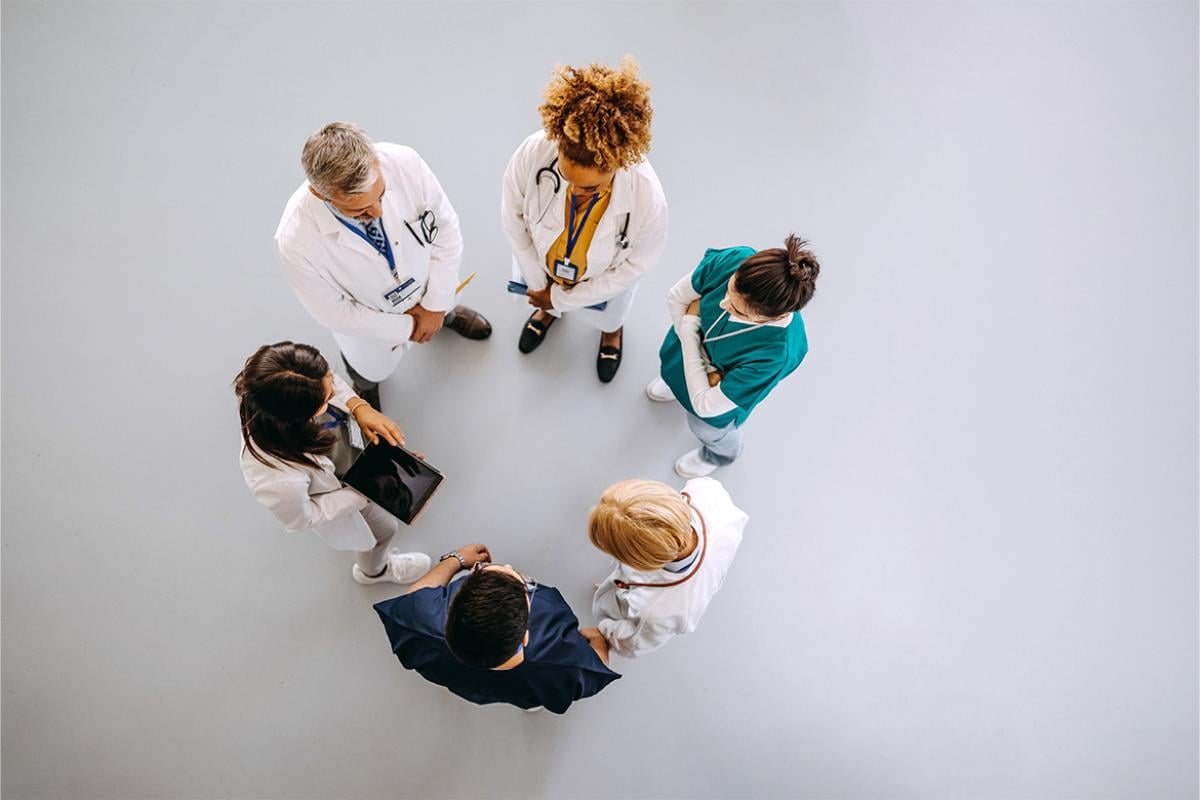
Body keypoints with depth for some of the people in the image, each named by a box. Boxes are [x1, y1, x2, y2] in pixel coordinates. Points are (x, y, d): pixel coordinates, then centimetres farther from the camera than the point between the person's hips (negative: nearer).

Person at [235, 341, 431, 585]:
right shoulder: (281, 481, -49)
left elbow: (328, 385, -13)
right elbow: (300, 519, -25)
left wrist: (359, 407, -28)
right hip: (338, 493, -4)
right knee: (382, 528, 26)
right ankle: (374, 570, 63)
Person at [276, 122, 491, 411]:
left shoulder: (404, 162, -38)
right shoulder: (296, 241, -42)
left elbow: (446, 225, -19)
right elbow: (335, 313, -24)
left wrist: (437, 305, -14)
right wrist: (404, 328, -14)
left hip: (427, 283, 2)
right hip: (371, 323, -2)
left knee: (442, 312, 37)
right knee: (371, 370, 31)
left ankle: (447, 312, 75)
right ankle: (365, 384, 68)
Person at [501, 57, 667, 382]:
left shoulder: (647, 197, -43)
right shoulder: (533, 153, -40)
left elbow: (634, 265, -22)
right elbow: (513, 216, -17)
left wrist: (563, 297, -14)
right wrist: (538, 281, -8)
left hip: (604, 280, -1)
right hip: (541, 261, 1)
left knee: (606, 316, 35)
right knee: (546, 299, 36)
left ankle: (612, 329, 73)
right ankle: (548, 311, 74)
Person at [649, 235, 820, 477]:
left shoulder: (777, 355, -48)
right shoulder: (735, 259, -39)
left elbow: (705, 406, -37)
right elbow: (677, 298, -20)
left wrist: (689, 325, -31)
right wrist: (706, 368, -22)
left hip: (723, 389, -3)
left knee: (705, 426, 30)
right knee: (669, 367, 37)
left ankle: (721, 454, 68)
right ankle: (677, 386, 75)